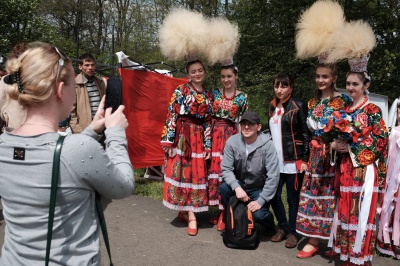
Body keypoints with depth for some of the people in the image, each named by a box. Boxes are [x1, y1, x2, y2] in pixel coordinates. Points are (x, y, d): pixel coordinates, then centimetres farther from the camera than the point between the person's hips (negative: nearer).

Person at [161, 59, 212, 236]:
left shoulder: (208, 96, 12)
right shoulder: (180, 91, -2)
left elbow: (208, 123, 12)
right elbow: (171, 117, -7)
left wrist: (208, 146, 6)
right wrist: (169, 142, -13)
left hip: (198, 138, 5)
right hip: (181, 136, -4)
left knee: (197, 173, 6)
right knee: (183, 172, -4)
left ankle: (185, 211, 21)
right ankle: (191, 216, 2)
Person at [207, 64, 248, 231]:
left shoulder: (242, 97, 4)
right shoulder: (214, 94, 9)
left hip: (231, 137, -2)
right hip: (215, 136, 2)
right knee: (214, 170, 2)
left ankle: (223, 215, 6)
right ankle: (218, 211, 16)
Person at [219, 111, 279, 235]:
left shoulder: (267, 145, -20)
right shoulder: (232, 142, -14)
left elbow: (273, 177, -20)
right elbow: (226, 169, -14)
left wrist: (260, 201, -23)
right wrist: (236, 187, -32)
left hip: (259, 189, -2)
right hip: (239, 184, 3)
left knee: (258, 214, -27)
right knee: (224, 188, -28)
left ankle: (269, 225, 13)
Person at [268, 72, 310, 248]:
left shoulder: (298, 106, -5)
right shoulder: (273, 107, 13)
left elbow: (306, 134, -7)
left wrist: (304, 160, -12)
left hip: (293, 160, -5)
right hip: (275, 160, 6)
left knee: (292, 199, 3)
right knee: (274, 196, 7)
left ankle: (293, 232, 19)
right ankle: (282, 228, 26)